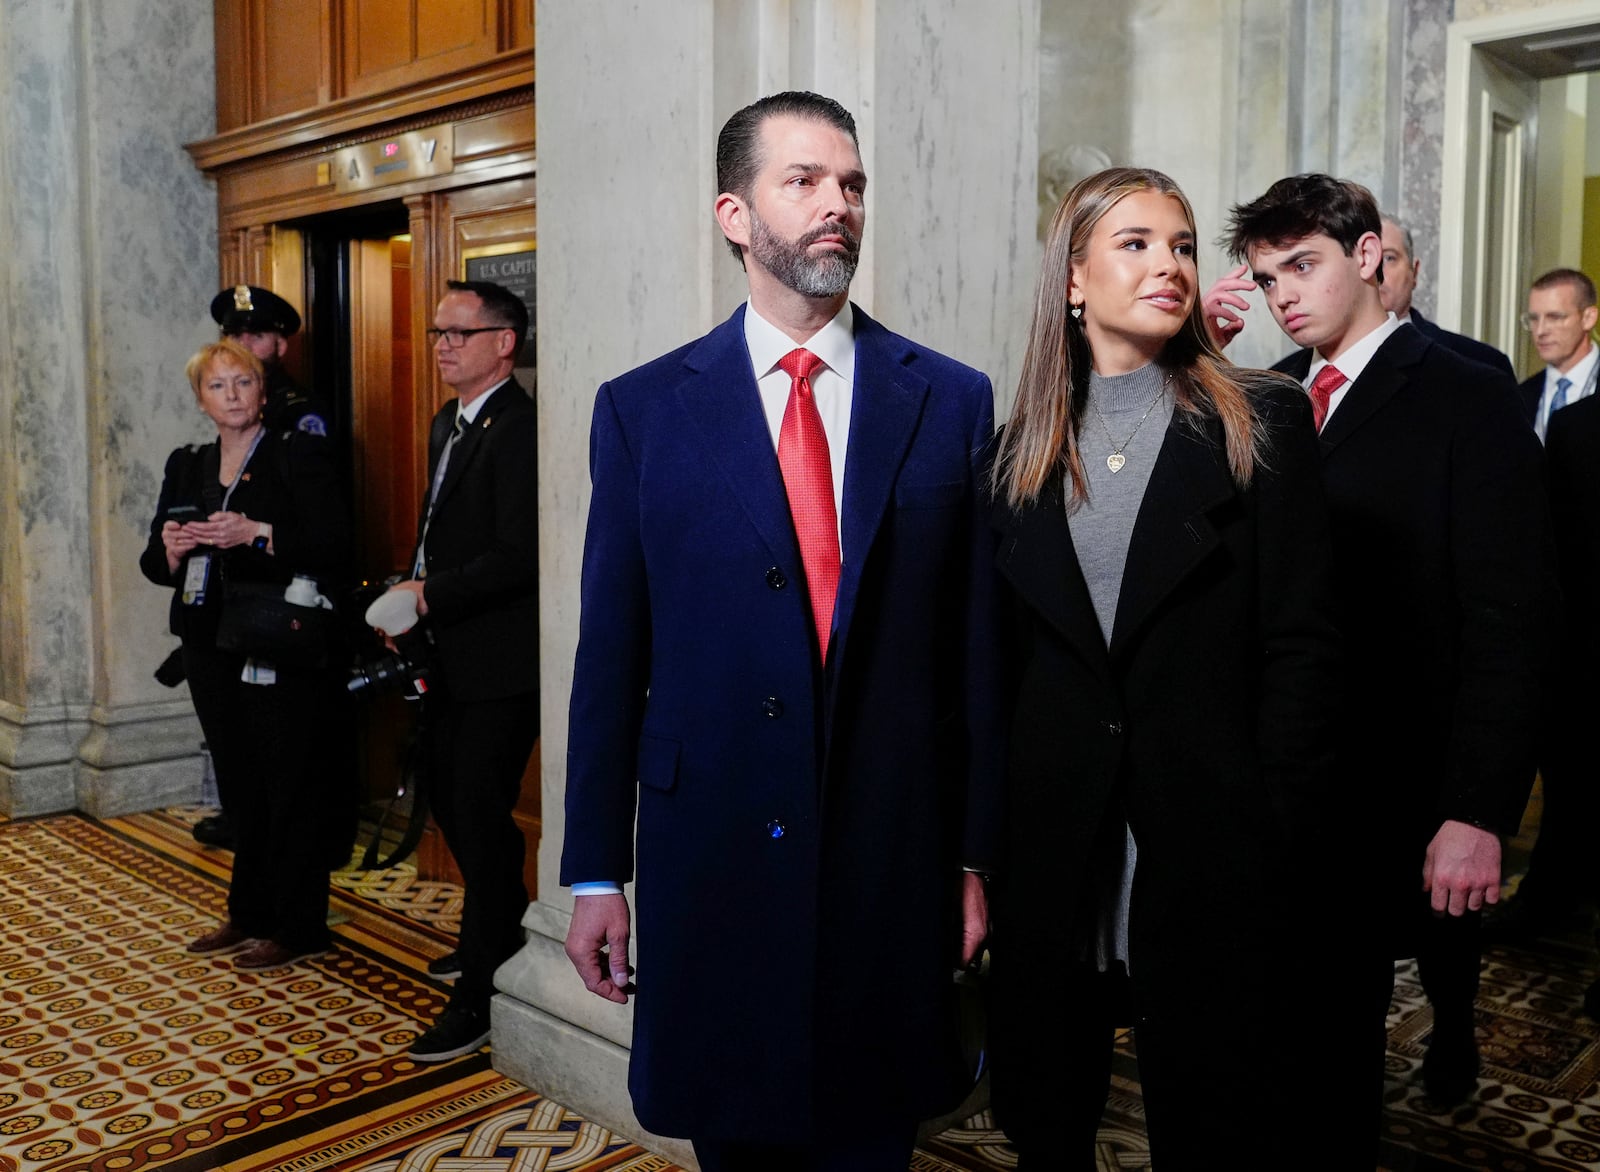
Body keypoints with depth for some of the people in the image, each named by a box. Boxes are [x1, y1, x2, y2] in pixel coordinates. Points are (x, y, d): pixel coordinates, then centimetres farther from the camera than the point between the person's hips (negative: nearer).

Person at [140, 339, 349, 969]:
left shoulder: (300, 454, -3)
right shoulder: (186, 467, 15)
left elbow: (333, 542, -13)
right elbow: (155, 563, 14)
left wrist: (258, 533, -24)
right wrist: (170, 550, -8)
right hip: (212, 651, 6)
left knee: (288, 786, -1)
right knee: (240, 787, 14)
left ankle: (298, 929, 9)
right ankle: (250, 915, 26)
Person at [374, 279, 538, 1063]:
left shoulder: (518, 429, -18)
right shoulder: (447, 425, 14)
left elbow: (517, 556, -24)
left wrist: (429, 595, -19)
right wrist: (412, 597, 6)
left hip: (499, 661, -10)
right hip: (451, 656, 10)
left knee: (478, 815, -5)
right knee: (448, 797, 21)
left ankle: (481, 993, 8)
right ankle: (502, 933, 41)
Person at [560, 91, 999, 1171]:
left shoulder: (952, 401, 2)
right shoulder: (643, 409, 0)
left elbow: (977, 639, 2)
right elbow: (611, 651, 1)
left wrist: (977, 853, 3)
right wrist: (596, 872, 1)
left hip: (894, 865, 1)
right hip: (713, 859, 0)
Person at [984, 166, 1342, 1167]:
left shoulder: (1263, 423, -1)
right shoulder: (1026, 448, 7)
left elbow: (1302, 643, -5)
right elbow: (1007, 653, 8)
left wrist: (1276, 832, -9)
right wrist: (988, 838, 4)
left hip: (1206, 846, -2)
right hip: (1054, 849, 3)